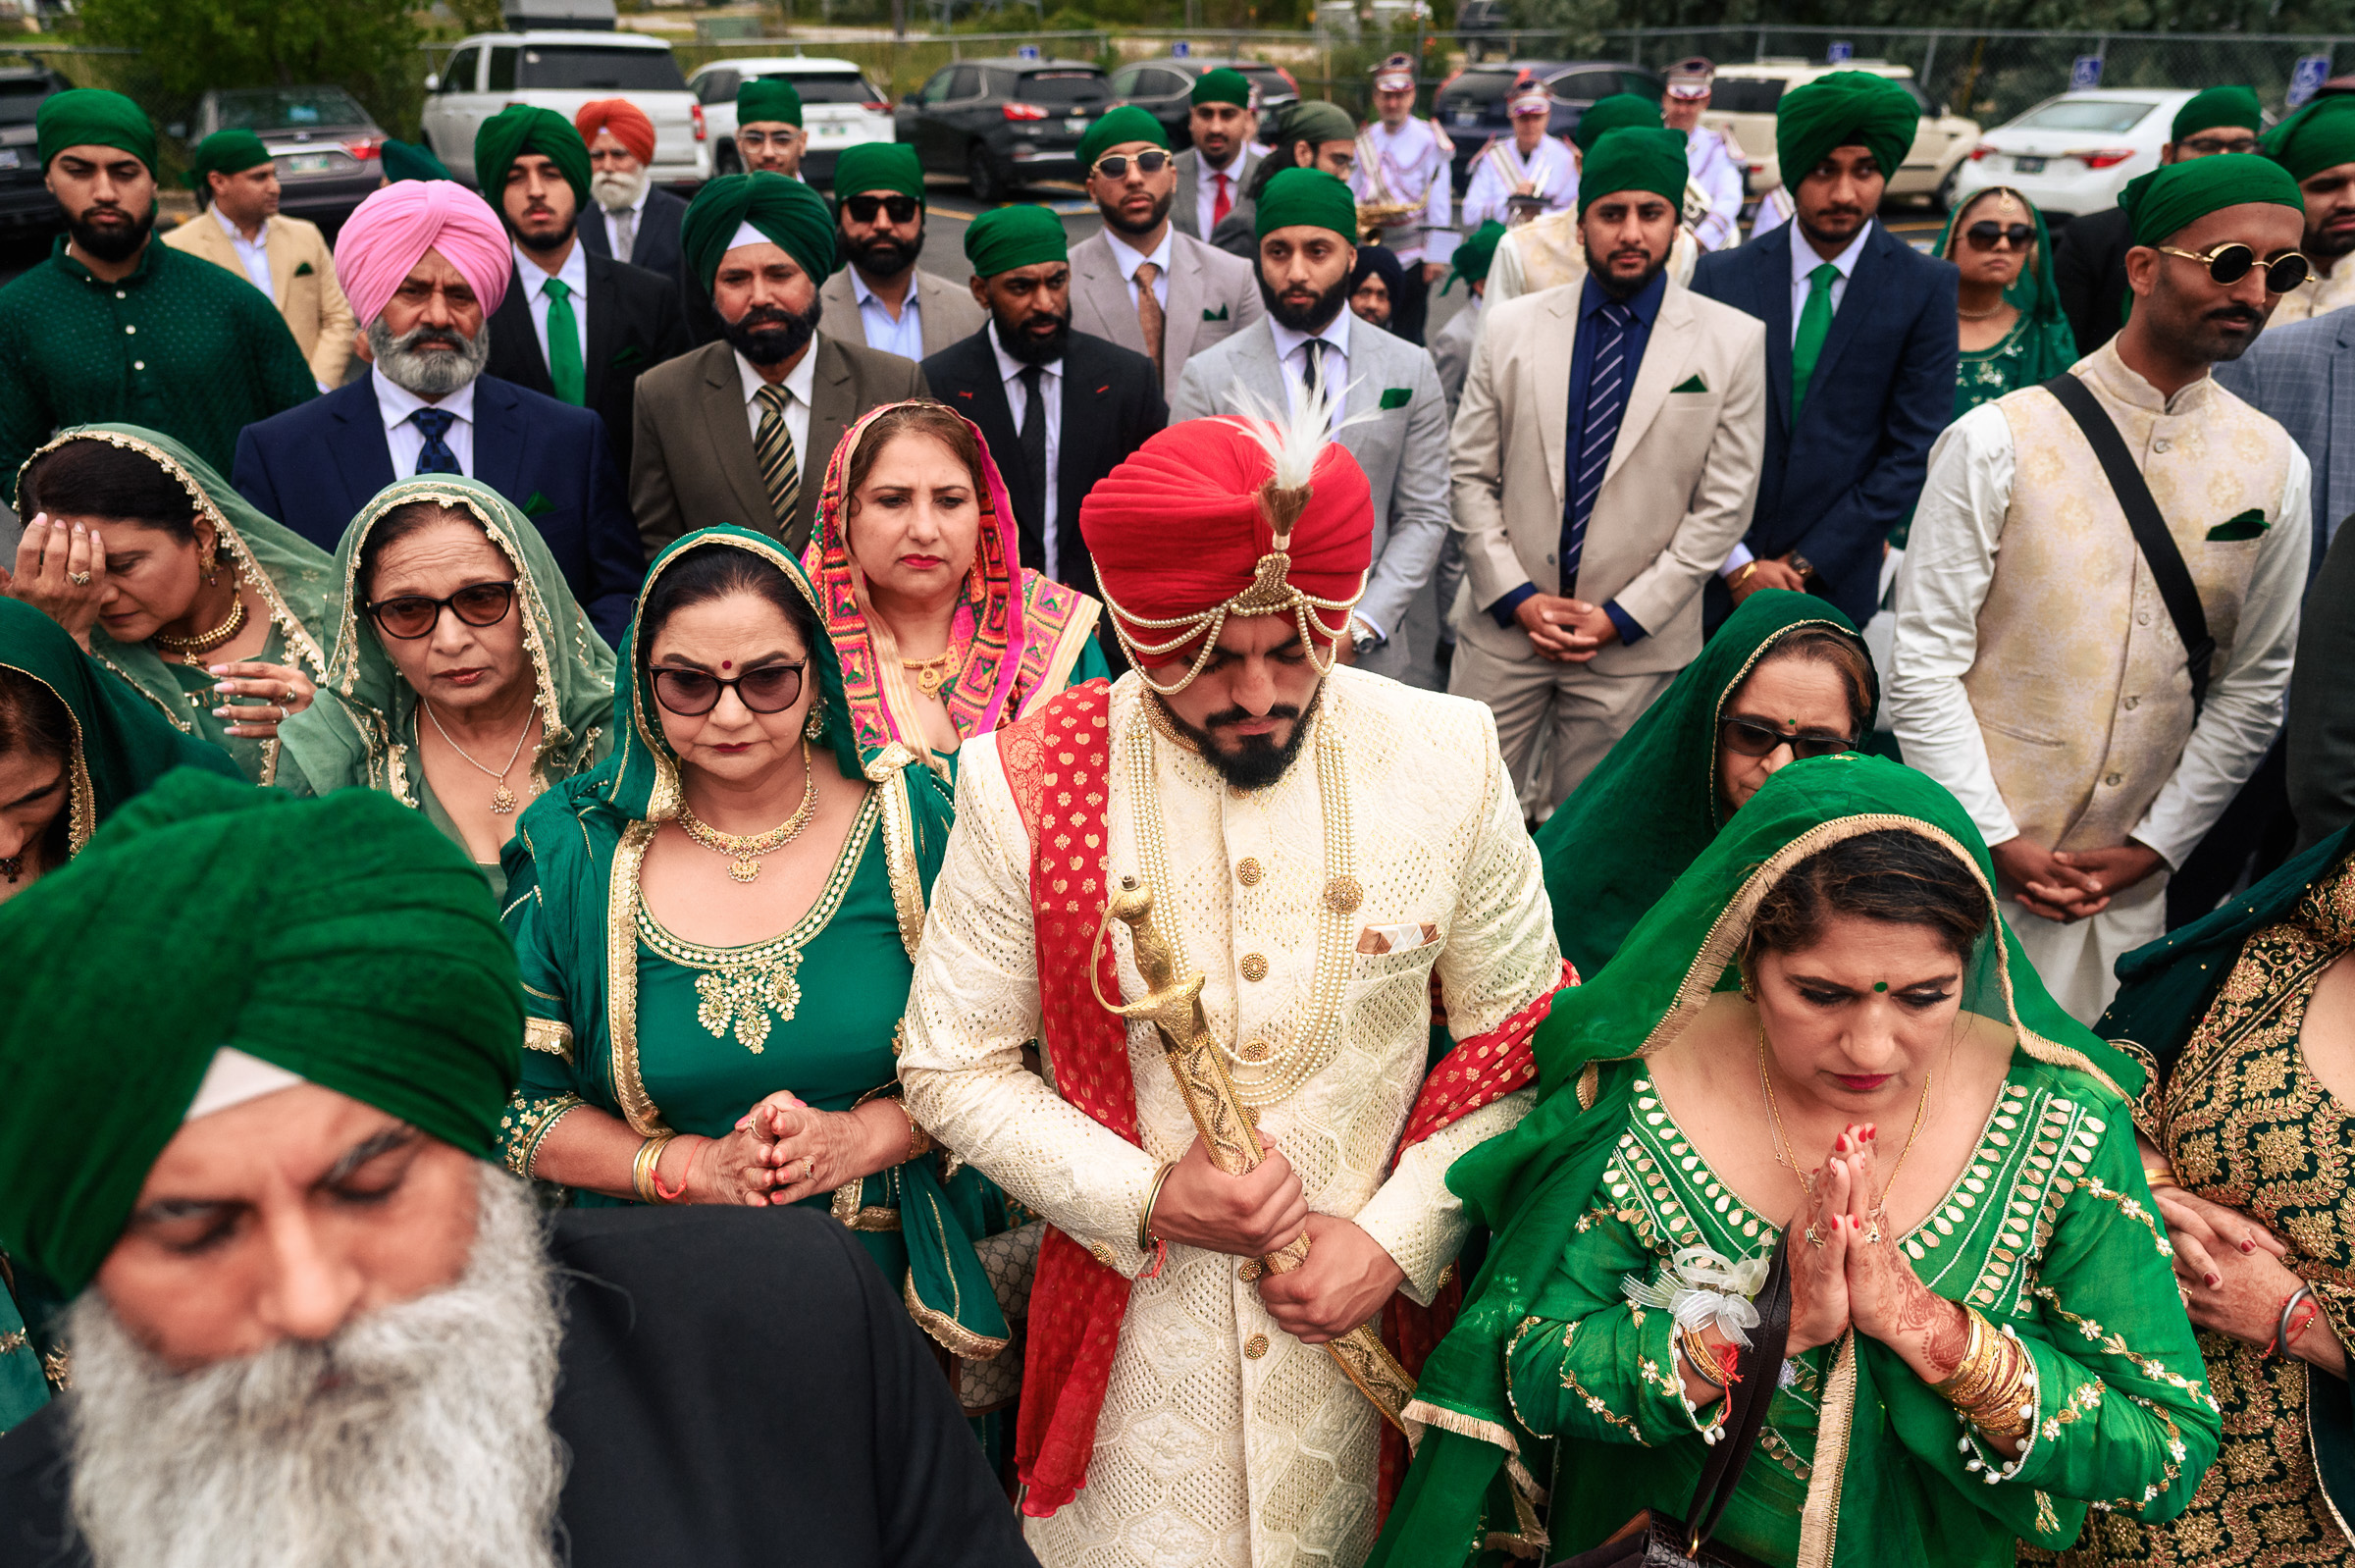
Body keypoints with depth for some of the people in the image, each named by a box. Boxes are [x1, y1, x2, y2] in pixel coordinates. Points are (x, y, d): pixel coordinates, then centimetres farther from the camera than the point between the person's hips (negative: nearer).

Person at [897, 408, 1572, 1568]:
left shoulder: (1445, 762, -11)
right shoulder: (1026, 787, -14)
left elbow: (1518, 1036, -1)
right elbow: (954, 1067, -6)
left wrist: (1397, 1236, -9)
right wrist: (1148, 1200, -16)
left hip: (1367, 1304, 1)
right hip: (1134, 1320, -1)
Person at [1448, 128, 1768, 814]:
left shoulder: (1734, 341, -1)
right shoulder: (1512, 327, 4)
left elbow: (1724, 505, -2)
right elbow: (1470, 474, 5)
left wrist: (1622, 617, -8)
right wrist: (1517, 598, -6)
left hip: (1635, 643, -1)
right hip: (1506, 623, 1)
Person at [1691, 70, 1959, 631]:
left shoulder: (1927, 287, -1)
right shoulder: (1721, 276, 1)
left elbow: (1914, 450, -3)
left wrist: (1807, 562, -8)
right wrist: (1739, 564, -9)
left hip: (1837, 580, 0)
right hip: (1719, 580, 1)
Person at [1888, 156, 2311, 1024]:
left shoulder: (2273, 465, 4)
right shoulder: (1998, 442, -9)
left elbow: (2255, 686, 7)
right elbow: (1924, 663, -9)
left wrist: (2155, 846, 0)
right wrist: (1996, 839, -11)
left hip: (2135, 885, 3)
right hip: (1979, 857, -3)